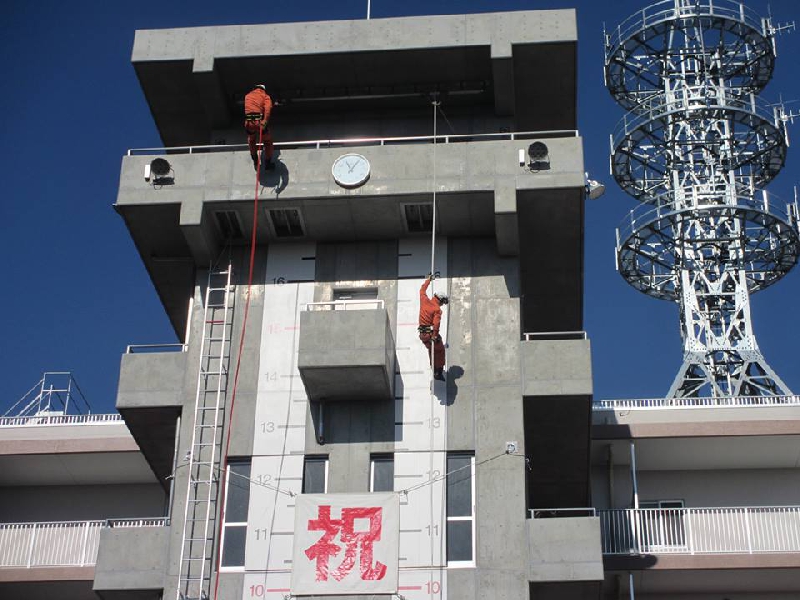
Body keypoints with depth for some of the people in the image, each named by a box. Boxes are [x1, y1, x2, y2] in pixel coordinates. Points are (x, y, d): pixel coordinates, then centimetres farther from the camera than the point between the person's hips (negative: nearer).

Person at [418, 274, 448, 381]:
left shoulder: (425, 300, 4)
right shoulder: (437, 309, -13)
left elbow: (422, 290, 23)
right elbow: (436, 323, -24)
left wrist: (428, 280, 33)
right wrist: (435, 335, -20)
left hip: (422, 333, 7)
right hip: (430, 332, -7)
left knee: (431, 350, 19)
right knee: (439, 351, 5)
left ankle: (434, 371, 22)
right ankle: (439, 371, 2)